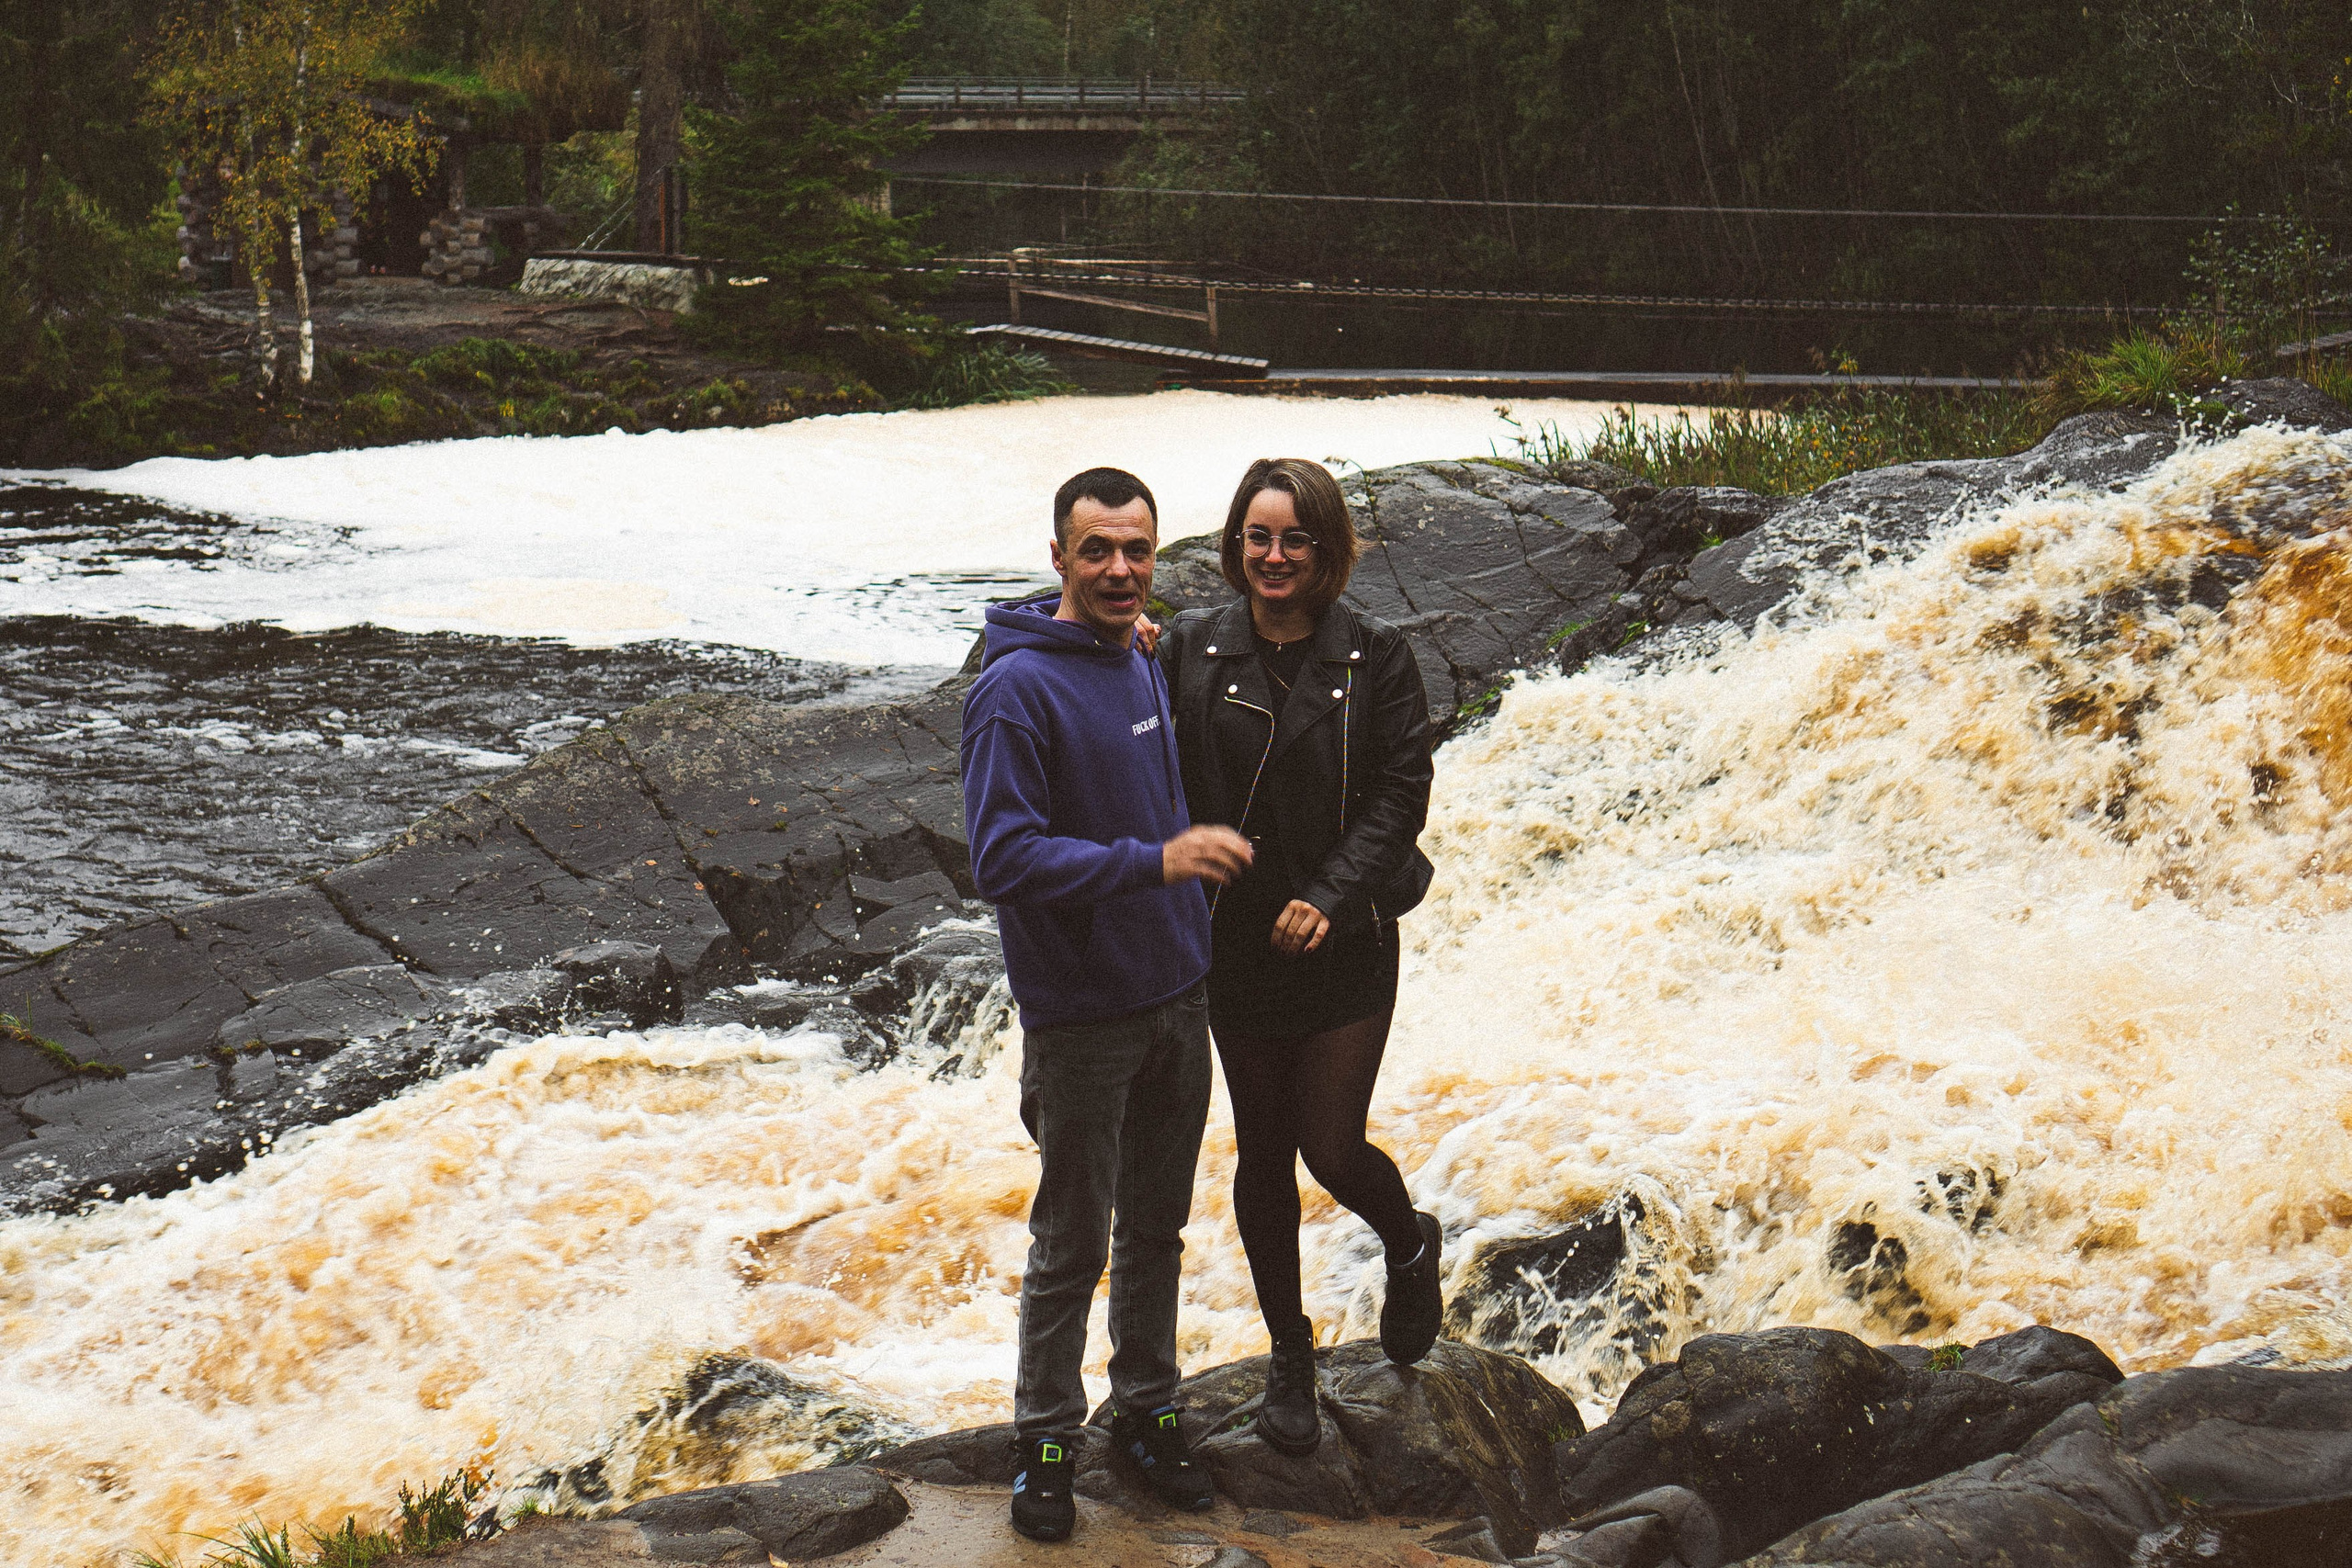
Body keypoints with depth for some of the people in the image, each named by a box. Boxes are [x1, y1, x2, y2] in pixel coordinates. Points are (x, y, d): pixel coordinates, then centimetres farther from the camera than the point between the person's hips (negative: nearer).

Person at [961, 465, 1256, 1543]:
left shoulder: (1142, 666, 7)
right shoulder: (1018, 688, -17)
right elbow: (1002, 860, -24)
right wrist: (1154, 860, -31)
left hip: (1176, 998, 7)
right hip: (1081, 1017, -7)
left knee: (1157, 1227, 17)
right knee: (1071, 1245, 4)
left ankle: (1147, 1411, 31)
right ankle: (1045, 1438, 19)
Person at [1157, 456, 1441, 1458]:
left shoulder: (1374, 657, -3)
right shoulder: (1190, 651, 0)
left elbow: (1400, 793, -6)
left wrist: (1333, 896, -17)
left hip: (1346, 942, -2)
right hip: (1235, 942, 2)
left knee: (1331, 1149, -4)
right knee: (1264, 1154, 9)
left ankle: (1410, 1247, 31)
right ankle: (1288, 1357, 25)